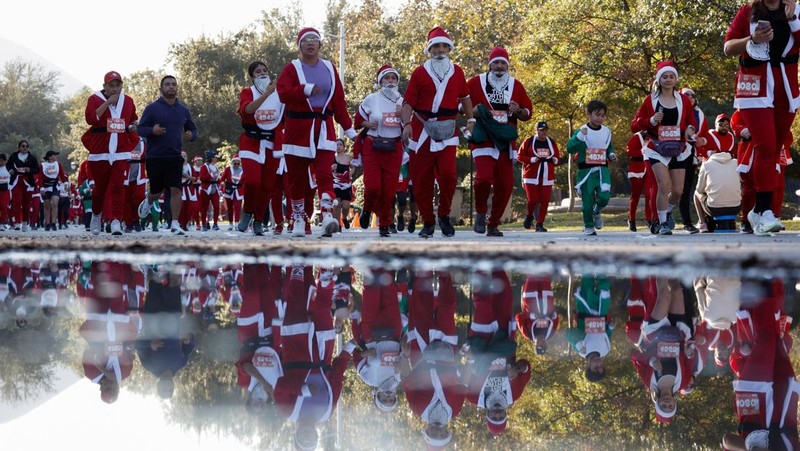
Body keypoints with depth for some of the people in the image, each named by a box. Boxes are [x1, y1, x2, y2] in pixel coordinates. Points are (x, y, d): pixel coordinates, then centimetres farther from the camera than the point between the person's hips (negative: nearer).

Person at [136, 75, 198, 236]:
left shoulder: (183, 110, 11)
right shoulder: (152, 108, 0)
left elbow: (193, 129, 20)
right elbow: (140, 129, -1)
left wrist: (191, 135, -4)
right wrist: (152, 130, -22)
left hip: (175, 156, 2)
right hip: (155, 156, -2)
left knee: (175, 189, -9)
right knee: (156, 191, 8)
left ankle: (175, 224, -5)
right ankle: (148, 202, 44)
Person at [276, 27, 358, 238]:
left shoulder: (329, 68, 12)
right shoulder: (292, 68, 2)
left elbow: (339, 100, 11)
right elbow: (283, 92, -15)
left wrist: (348, 127, 8)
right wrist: (306, 89, -28)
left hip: (324, 128, 1)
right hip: (297, 129, -1)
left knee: (324, 173, -13)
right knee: (297, 177, 5)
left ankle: (327, 215, -24)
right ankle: (298, 218, 17)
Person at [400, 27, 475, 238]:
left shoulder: (457, 72, 10)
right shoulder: (420, 73, 3)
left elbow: (464, 97, 24)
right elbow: (408, 101, -1)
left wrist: (470, 120, 17)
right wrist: (407, 124, -14)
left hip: (447, 130, 1)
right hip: (422, 129, -1)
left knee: (448, 173, -16)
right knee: (421, 179, -1)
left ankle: (444, 216, 6)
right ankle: (428, 222, 13)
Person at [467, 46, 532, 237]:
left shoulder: (516, 86, 11)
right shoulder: (476, 83, 1)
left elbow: (528, 112, 17)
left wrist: (519, 111, -5)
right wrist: (472, 111, -11)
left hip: (506, 142, 4)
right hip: (483, 140, -4)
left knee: (505, 185, 2)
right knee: (484, 178, -23)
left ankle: (493, 224, 18)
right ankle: (480, 213, 5)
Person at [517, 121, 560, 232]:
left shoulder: (552, 143, 12)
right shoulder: (528, 142, -1)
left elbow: (557, 157, 22)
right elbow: (519, 157, -1)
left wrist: (554, 160, -2)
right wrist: (532, 159, -15)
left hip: (547, 177, 3)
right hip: (532, 176, -3)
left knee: (544, 201, -3)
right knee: (532, 199, -9)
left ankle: (540, 225, 7)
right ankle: (529, 216, 22)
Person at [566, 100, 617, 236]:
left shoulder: (606, 131, 8)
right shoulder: (582, 131, -6)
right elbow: (570, 148, -16)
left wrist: (611, 155, 3)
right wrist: (580, 136, -28)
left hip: (602, 169, 3)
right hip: (586, 171, -3)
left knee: (604, 196, -17)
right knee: (587, 200, 1)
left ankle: (596, 212, 16)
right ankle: (588, 226, 22)